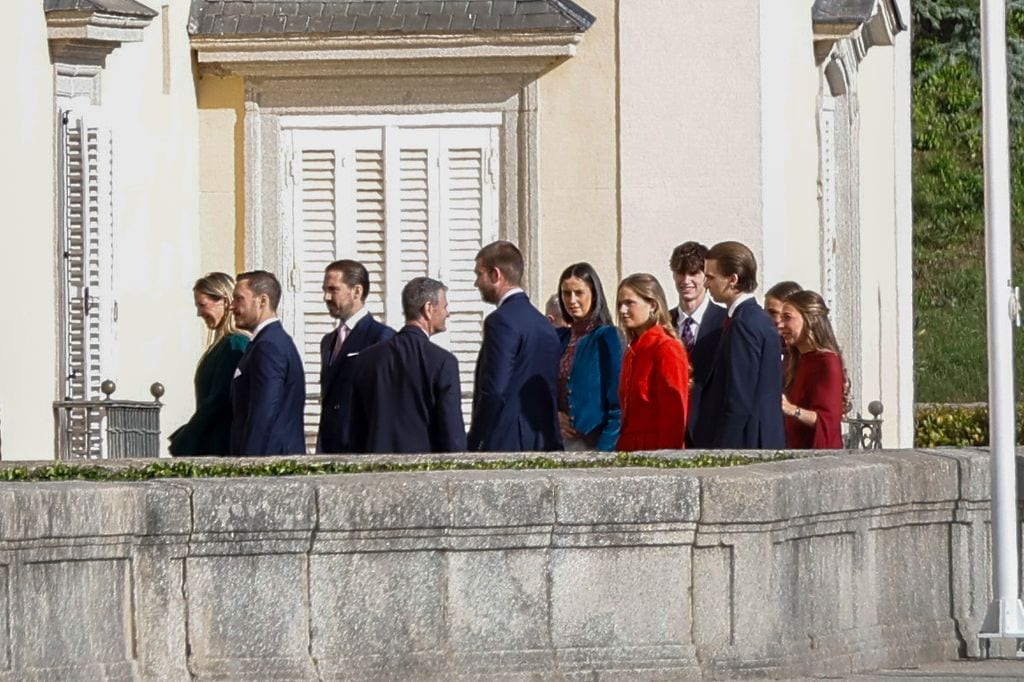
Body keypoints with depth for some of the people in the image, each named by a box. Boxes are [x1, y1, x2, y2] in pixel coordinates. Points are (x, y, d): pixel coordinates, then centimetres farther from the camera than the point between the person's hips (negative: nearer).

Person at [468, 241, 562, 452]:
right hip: (543, 445, 8)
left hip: (504, 448, -8)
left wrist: (473, 444, -12)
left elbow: (494, 392, -18)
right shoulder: (544, 325, 16)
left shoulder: (501, 321, -10)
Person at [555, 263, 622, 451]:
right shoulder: (559, 338, 12)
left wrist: (605, 449, -16)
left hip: (592, 440, -5)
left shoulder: (606, 337, -5)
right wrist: (554, 415, -2)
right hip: (559, 441, 5)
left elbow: (616, 402, -9)